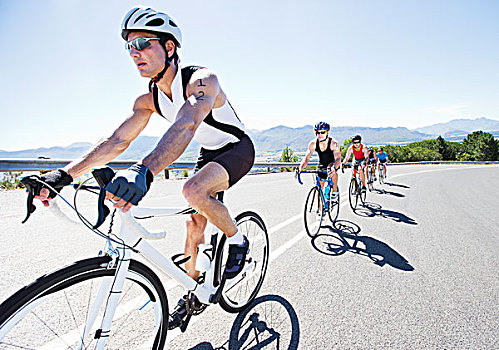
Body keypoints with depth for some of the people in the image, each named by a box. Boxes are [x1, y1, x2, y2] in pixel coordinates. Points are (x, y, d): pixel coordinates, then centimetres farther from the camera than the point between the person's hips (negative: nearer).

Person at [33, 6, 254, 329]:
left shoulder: (202, 80, -28)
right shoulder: (149, 100, -7)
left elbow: (186, 126, -47)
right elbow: (117, 141, -10)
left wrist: (144, 171, -62)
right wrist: (65, 175, -20)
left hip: (238, 148, -6)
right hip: (210, 153, 7)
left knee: (194, 191, -33)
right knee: (195, 224, 4)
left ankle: (238, 241, -6)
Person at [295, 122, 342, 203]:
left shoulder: (333, 143, -29)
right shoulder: (313, 143, -20)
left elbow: (338, 158, -40)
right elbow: (306, 158, -19)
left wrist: (334, 168, -62)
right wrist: (300, 168, -38)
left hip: (333, 163, -3)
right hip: (322, 165, 3)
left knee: (332, 170, -39)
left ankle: (335, 191, -15)